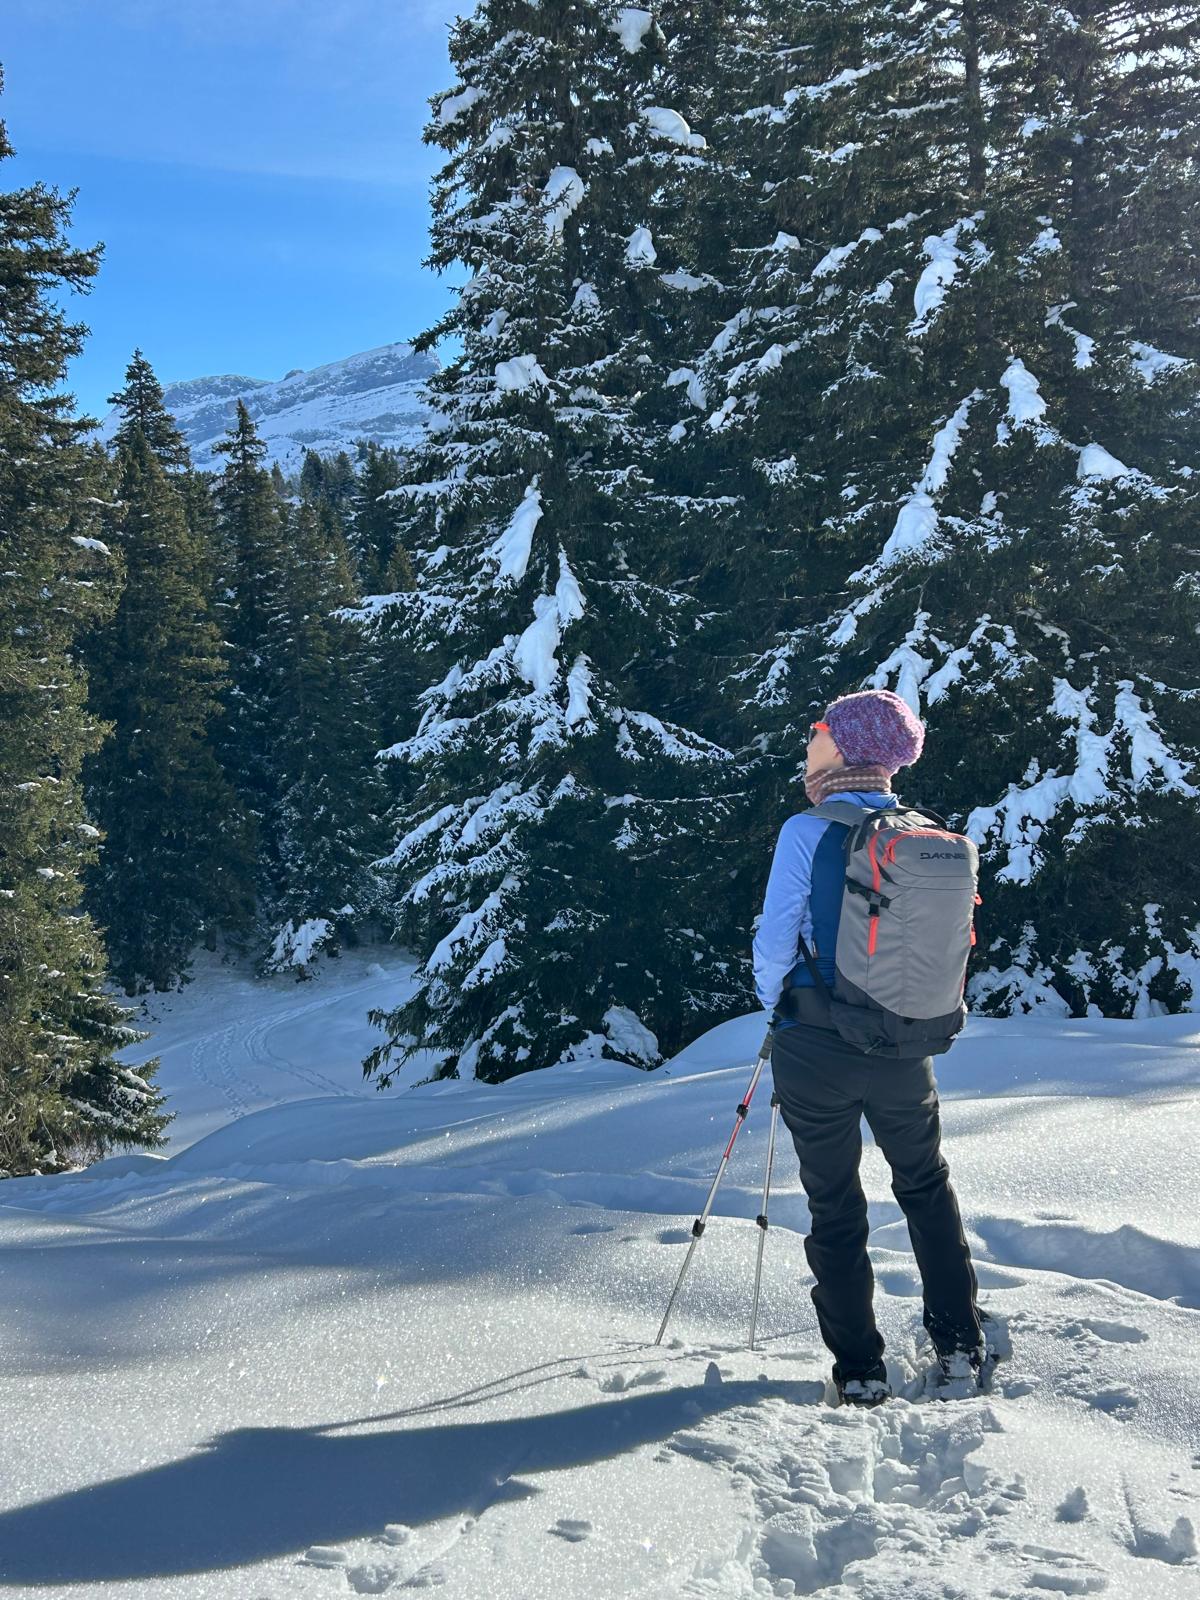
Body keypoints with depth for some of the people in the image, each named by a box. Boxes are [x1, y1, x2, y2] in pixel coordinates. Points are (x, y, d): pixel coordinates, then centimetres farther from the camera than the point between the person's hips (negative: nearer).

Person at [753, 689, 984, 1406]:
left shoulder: (807, 831, -15)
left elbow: (776, 940, -13)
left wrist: (773, 1000, 7)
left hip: (817, 1049, -3)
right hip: (905, 1049, 4)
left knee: (835, 1206, 12)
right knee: (927, 1188, 24)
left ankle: (861, 1372, 18)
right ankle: (961, 1349, 26)